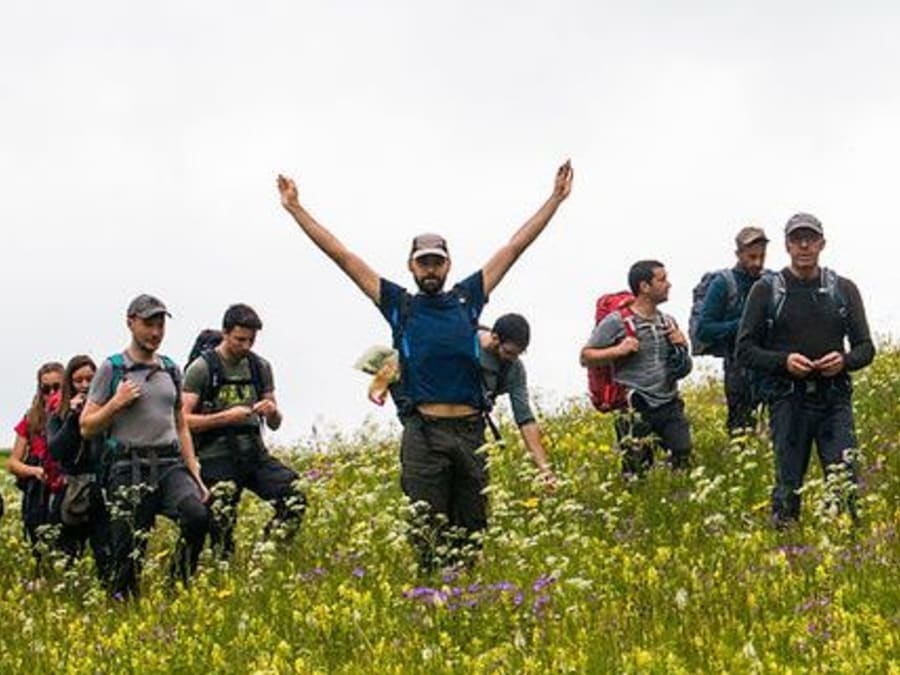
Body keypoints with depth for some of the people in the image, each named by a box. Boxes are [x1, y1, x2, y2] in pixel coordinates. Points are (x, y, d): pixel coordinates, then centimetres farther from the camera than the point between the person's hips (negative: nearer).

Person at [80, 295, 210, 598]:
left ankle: (178, 587, -6)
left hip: (170, 463, 3)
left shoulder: (171, 370, 17)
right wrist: (116, 403, -11)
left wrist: (195, 476, 15)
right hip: (129, 467, -3)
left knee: (197, 516, -23)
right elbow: (87, 428, 4)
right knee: (129, 552, -6)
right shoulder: (112, 369, 3)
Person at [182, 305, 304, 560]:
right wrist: (226, 417, -17)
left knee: (295, 499, -15)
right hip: (217, 457, -4)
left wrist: (272, 411, -6)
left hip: (254, 452, 4)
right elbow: (183, 420, -9)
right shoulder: (202, 368, -3)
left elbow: (274, 424, 19)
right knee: (222, 525, -6)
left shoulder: (260, 367, 13)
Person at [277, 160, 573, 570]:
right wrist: (295, 210, 9)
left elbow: (515, 247, 16)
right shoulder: (400, 305, 9)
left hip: (470, 431, 2)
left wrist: (555, 199, 17)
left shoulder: (467, 298, 13)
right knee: (427, 539, -4)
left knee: (471, 534, 6)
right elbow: (341, 255, 9)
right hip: (424, 432, -2)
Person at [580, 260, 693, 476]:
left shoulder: (668, 323, 13)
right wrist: (617, 351, -17)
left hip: (669, 405, 5)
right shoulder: (617, 322, -6)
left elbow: (683, 369, 25)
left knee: (684, 457, 0)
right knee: (637, 470, -5)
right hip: (636, 409, -5)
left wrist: (682, 347, 3)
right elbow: (586, 357, -3)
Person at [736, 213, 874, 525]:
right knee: (788, 484, 2)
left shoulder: (844, 289, 10)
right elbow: (745, 350, 3)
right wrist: (783, 361, -14)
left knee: (845, 480, -9)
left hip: (834, 398, 1)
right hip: (787, 400, -1)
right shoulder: (766, 290, 4)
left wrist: (845, 360, -11)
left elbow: (865, 347, 12)